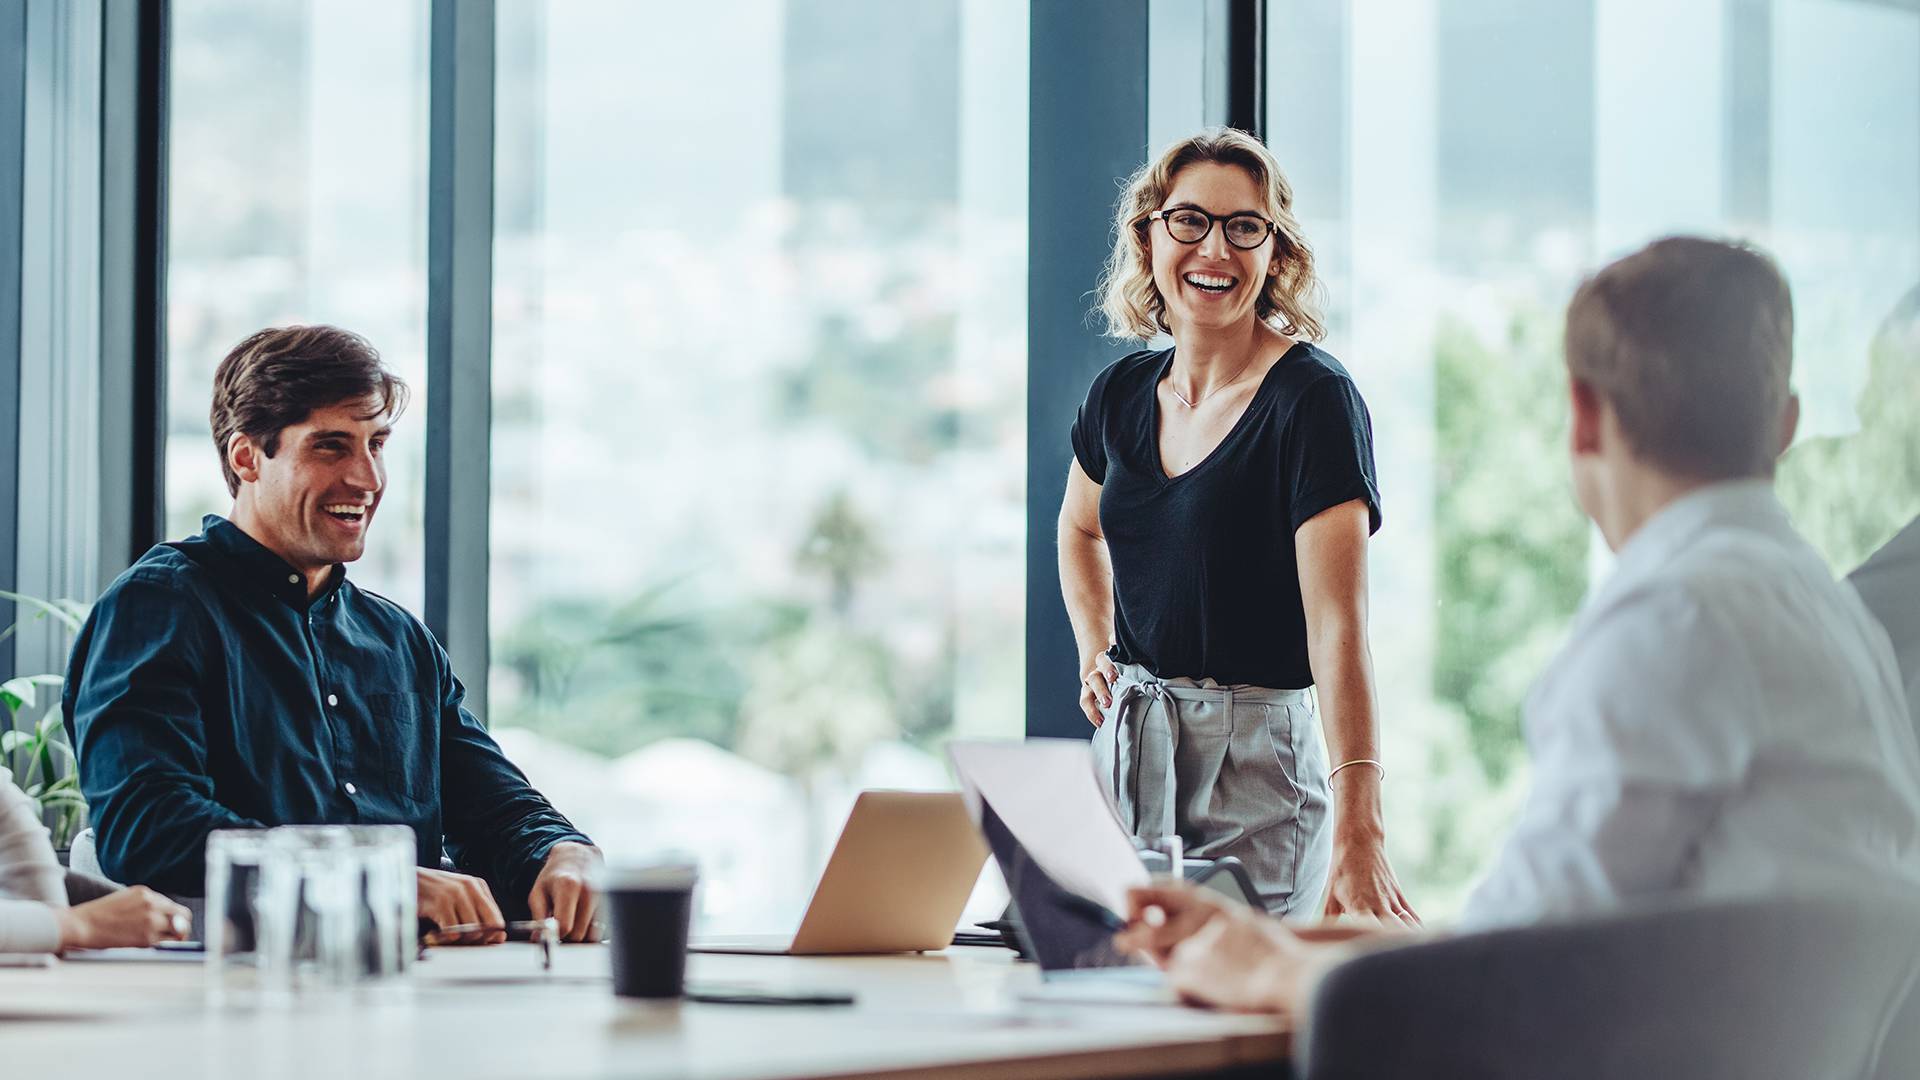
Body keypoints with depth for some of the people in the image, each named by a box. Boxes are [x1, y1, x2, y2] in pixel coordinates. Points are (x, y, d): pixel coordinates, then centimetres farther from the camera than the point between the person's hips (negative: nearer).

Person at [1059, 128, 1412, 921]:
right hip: (1126, 749, 6)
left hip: (1256, 761, -6)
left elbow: (1338, 626, -24)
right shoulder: (1122, 394, 6)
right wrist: (1094, 654, 12)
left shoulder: (1313, 400, -13)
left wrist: (1357, 833, -34)